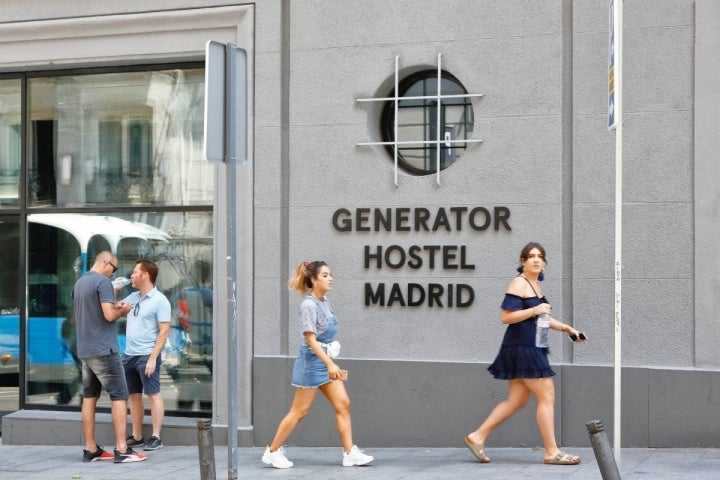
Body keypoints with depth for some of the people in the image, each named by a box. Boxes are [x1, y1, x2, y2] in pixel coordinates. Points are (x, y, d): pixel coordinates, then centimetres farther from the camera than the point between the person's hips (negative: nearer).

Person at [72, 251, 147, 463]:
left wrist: (115, 306, 14)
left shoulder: (79, 283, 13)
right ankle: (122, 450, -7)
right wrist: (122, 309, -1)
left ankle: (91, 449, 11)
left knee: (89, 397, 10)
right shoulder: (103, 282, -12)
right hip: (104, 349, -8)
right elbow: (109, 315, -20)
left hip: (84, 349, 8)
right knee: (119, 397, -4)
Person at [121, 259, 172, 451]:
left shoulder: (159, 300, -8)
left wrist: (153, 358, -19)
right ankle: (136, 437, 16)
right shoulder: (133, 297, 13)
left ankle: (156, 437, 1)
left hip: (147, 356, -7)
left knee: (153, 394, -3)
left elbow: (164, 331, -13)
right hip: (129, 354, 7)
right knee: (134, 396, 10)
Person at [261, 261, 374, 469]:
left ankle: (350, 453, 4)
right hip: (311, 361, -8)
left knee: (343, 404, 1)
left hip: (325, 361, 8)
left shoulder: (324, 302, 8)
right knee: (299, 411, 0)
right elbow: (311, 339, -24)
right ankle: (273, 451, 13)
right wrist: (330, 364, -30)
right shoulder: (309, 305, -18)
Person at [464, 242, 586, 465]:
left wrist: (566, 328, 21)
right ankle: (552, 452, -1)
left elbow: (539, 318, 29)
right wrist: (535, 310, -21)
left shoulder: (534, 285, 18)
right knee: (547, 396, -7)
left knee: (516, 401, 10)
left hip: (531, 349, 10)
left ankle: (477, 437, 13)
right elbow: (505, 317, -18)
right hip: (521, 348, -10)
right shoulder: (519, 284, -11)